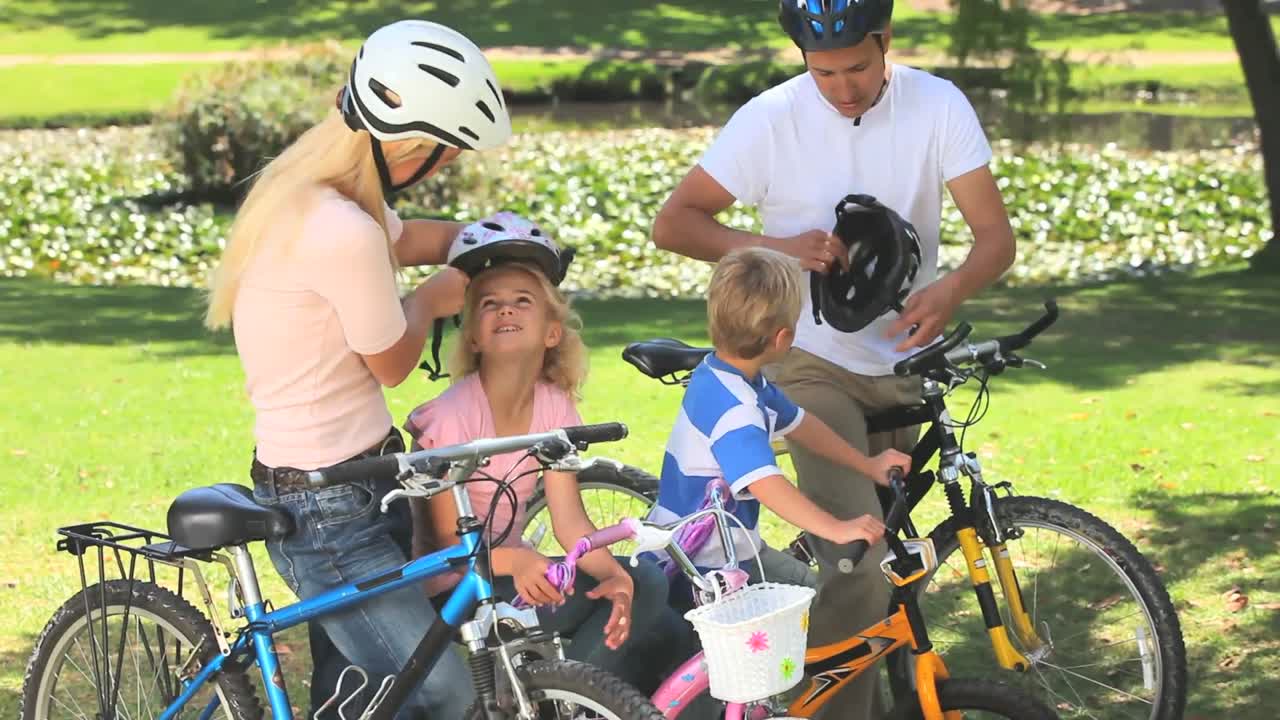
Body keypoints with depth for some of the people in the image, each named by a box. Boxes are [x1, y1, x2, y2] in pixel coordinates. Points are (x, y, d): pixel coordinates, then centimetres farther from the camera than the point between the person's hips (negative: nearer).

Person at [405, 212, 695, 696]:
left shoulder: (553, 405, -2)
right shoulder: (451, 416, -18)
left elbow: (569, 520, -7)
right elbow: (450, 545, -18)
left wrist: (614, 573, -26)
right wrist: (516, 561, -37)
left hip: (506, 571, 6)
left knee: (642, 584, -15)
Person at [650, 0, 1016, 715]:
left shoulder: (938, 106, -10)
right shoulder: (771, 118, -14)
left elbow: (997, 237, -12)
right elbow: (674, 222, -11)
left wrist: (952, 288, -34)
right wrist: (775, 248, -28)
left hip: (903, 362, 3)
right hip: (815, 363, -3)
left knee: (882, 556, 16)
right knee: (859, 560, -21)